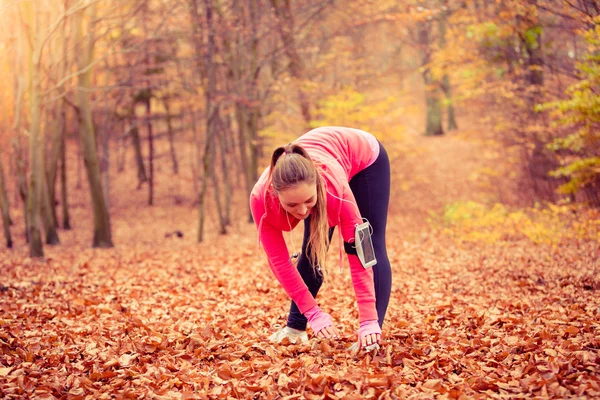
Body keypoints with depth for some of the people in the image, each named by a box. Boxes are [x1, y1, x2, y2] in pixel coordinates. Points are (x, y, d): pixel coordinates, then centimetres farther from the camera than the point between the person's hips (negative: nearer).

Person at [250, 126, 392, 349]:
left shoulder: (333, 184, -45)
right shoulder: (261, 198, -37)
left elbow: (358, 253, -41)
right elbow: (279, 261, -28)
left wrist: (368, 321, -43)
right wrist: (313, 313, -32)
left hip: (363, 157, -3)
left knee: (372, 247, -12)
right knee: (312, 251, 2)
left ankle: (375, 329, -11)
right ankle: (295, 326, 15)